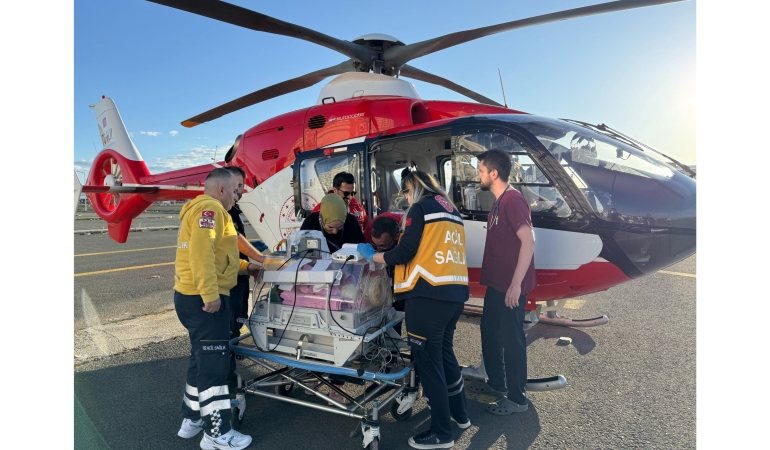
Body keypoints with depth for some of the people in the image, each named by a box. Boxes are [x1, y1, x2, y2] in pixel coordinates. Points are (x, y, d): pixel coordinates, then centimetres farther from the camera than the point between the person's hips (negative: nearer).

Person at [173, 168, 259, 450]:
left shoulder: (200, 209, 22)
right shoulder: (210, 208, -13)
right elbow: (201, 252, -26)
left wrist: (243, 267, 20)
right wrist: (210, 294, -28)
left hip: (193, 297, 11)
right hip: (202, 300, -11)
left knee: (202, 359, 20)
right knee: (213, 363, -2)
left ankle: (192, 419, 34)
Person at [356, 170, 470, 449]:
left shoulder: (420, 208, -4)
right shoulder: (451, 210, 19)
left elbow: (404, 253, -11)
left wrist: (372, 256, 5)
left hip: (429, 294, -8)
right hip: (455, 293, 9)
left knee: (428, 360, 2)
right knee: (444, 352, 23)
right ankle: (460, 414, 37)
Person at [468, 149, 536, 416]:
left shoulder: (512, 199, -17)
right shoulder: (499, 202, 14)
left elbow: (528, 240, -24)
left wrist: (516, 283, -26)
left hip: (510, 286, -10)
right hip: (496, 284, 10)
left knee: (511, 340, 2)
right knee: (490, 332, 20)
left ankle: (517, 398, 18)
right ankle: (496, 383, 37)